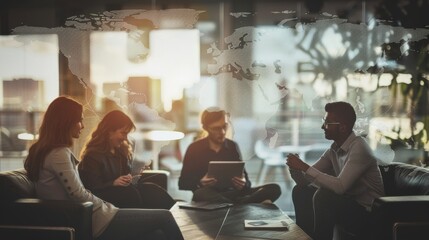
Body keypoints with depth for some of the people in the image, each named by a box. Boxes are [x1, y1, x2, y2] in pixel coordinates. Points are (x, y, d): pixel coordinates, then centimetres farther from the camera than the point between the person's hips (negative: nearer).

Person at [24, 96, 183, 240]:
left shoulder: (43, 150, 16)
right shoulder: (59, 153, -15)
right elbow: (79, 195, -18)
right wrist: (110, 208, -4)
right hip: (92, 221, -10)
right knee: (164, 217, -7)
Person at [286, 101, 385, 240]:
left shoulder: (358, 148, -20)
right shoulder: (334, 149, 4)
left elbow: (340, 186, -32)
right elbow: (305, 181, 4)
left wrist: (305, 167, -29)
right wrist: (295, 167, -18)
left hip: (368, 214, -8)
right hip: (348, 204, 8)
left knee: (323, 196, -28)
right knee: (301, 192, 3)